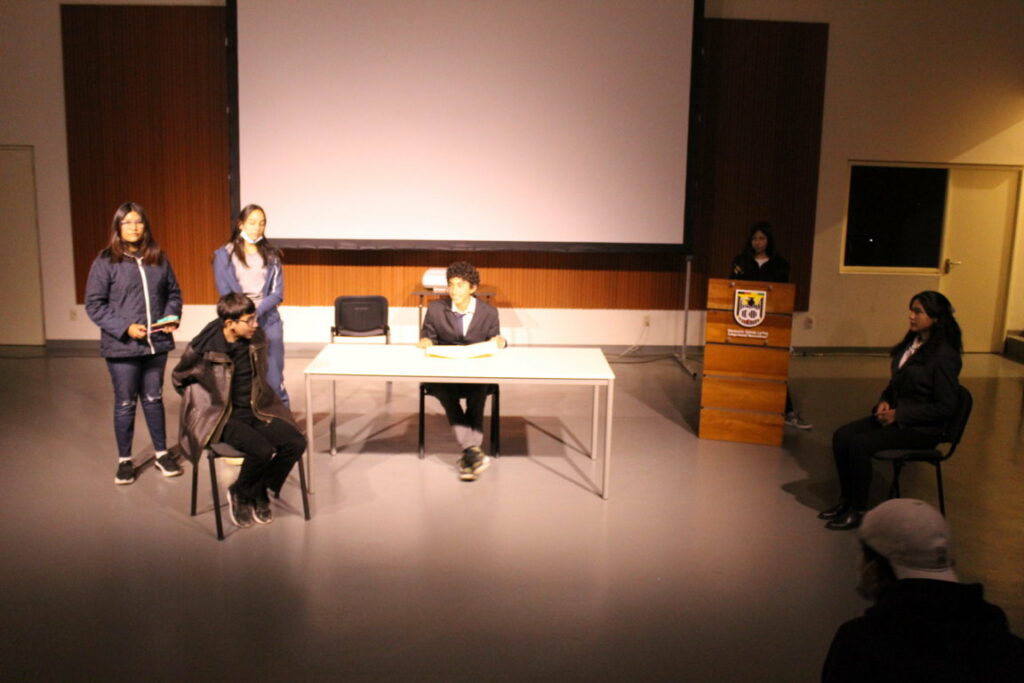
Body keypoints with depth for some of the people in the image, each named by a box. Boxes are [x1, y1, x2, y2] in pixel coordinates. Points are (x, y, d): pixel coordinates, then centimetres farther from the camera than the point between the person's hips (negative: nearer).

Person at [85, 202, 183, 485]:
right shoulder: (105, 262, -6)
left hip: (157, 344, 3)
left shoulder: (158, 258, 5)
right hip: (122, 346, -3)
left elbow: (173, 292, 12)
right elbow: (94, 304, -7)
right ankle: (125, 460, 22)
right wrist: (125, 328, -17)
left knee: (153, 399, 15)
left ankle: (162, 453, 27)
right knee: (125, 403, 8)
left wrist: (172, 316, -7)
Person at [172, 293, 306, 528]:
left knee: (296, 443, -17)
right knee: (263, 449, -29)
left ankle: (258, 492, 5)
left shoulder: (257, 339, -1)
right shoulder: (203, 348, -16)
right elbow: (178, 379, 4)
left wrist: (258, 401, 15)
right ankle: (240, 494, 1)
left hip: (256, 411, 5)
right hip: (223, 417, -5)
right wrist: (210, 401, 4)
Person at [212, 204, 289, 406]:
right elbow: (225, 294, 0)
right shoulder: (224, 255, 5)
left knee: (274, 382, -1)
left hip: (268, 321, 1)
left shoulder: (271, 255, 10)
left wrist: (256, 312, -13)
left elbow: (277, 293, 2)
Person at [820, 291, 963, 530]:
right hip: (896, 414, 8)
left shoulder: (944, 356, -17)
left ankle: (858, 510, -11)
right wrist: (884, 402, -1)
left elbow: (945, 407, -17)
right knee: (841, 436, -10)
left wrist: (898, 414, -18)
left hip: (923, 428, -8)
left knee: (859, 444, -25)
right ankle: (846, 499, 1)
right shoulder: (911, 344, 8)